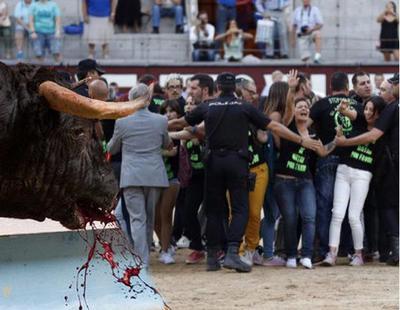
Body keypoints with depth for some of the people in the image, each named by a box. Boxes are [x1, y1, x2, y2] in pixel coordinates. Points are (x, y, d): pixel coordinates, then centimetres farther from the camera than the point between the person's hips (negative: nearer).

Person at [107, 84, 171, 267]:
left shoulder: (122, 123, -5)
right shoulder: (160, 121, -2)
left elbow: (111, 149, 11)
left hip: (131, 176, -2)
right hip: (155, 175, 2)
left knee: (137, 218, -3)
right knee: (149, 217, 15)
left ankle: (142, 260, -11)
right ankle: (145, 253, 25)